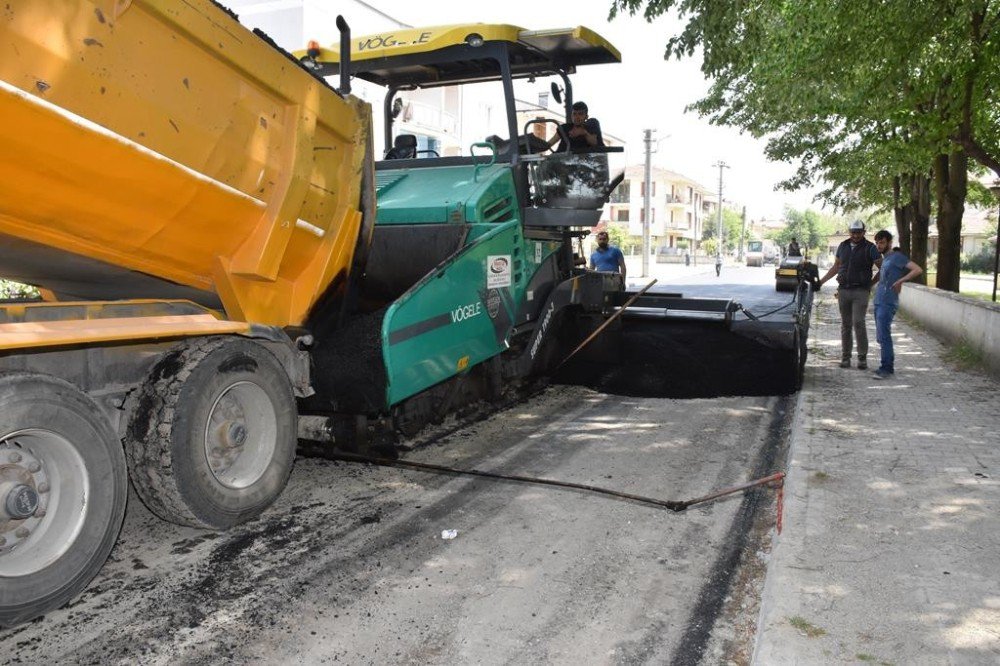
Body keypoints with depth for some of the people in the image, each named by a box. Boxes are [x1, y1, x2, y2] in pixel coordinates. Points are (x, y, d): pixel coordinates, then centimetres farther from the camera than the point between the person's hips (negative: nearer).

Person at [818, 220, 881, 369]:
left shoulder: (869, 248, -2)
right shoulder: (843, 246, 12)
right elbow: (836, 267, 20)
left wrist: (872, 284, -14)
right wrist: (821, 281, 16)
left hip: (861, 291, -4)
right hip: (844, 290, 4)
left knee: (858, 323, -11)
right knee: (845, 324, 7)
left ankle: (862, 358, -3)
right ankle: (845, 358, 12)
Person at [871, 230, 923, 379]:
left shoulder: (897, 257, -7)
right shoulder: (884, 259, 18)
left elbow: (918, 270, -16)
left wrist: (900, 280, -21)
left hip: (888, 303, -9)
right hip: (879, 302, 9)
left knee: (884, 335, -14)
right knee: (881, 336, 12)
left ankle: (887, 368, -12)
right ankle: (887, 366, 19)